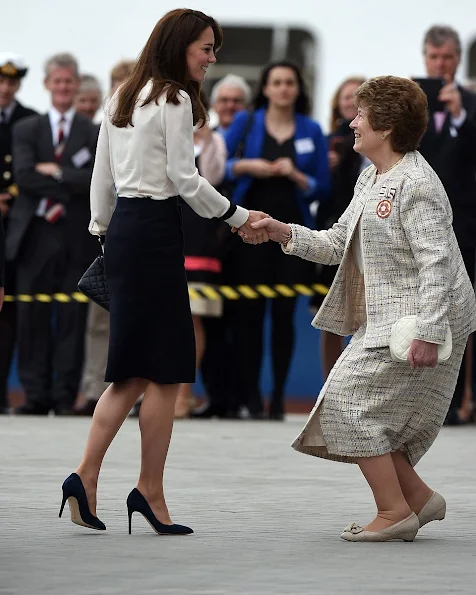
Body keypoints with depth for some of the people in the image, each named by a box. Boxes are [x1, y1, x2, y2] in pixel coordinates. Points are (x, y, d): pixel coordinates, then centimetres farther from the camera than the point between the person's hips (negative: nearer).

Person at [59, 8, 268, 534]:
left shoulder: (122, 98, 16)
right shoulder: (174, 100, -9)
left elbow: (101, 175, 19)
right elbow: (185, 180, -11)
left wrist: (102, 231, 26)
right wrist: (239, 218, -2)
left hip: (122, 229, 9)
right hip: (155, 231, -9)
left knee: (133, 370, 9)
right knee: (164, 370, -2)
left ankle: (86, 477, -1)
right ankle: (150, 492, 2)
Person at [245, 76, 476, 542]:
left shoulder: (416, 185, -17)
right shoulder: (371, 179, 14)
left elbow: (436, 261, -22)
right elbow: (338, 244, 17)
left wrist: (428, 331, -28)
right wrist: (285, 233, 4)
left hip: (418, 317, -10)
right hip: (385, 319, 10)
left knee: (350, 397, -11)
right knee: (359, 406, 10)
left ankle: (393, 511, -6)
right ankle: (417, 496, 17)